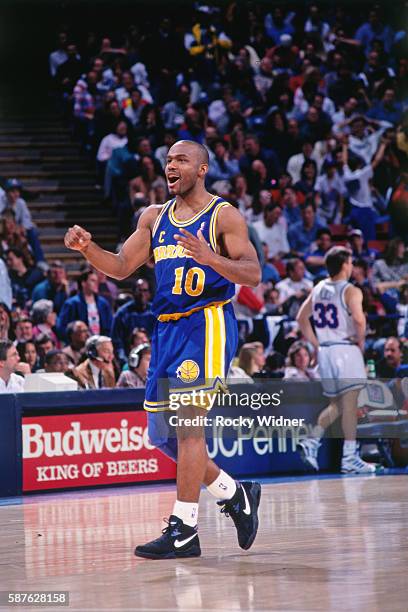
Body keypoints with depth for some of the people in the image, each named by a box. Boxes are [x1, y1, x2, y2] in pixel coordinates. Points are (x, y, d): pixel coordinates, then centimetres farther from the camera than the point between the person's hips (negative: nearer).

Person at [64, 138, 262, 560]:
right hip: (167, 330, 8)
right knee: (161, 434, 8)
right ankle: (235, 494, 25)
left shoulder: (223, 215, -3)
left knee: (187, 421, -16)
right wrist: (86, 248, -4)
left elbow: (253, 275, -11)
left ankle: (184, 529, -14)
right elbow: (121, 268, 14)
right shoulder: (154, 217, 16)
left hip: (208, 324, -7)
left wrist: (210, 257, -28)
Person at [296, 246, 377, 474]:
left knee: (337, 405, 18)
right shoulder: (351, 291, -10)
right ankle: (350, 457, -7)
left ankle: (311, 442, 5)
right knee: (350, 403, -5)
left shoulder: (317, 289, 11)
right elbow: (359, 320, -23)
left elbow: (302, 318, 17)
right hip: (346, 349, -7)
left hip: (324, 351, 7)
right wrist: (361, 342, -6)